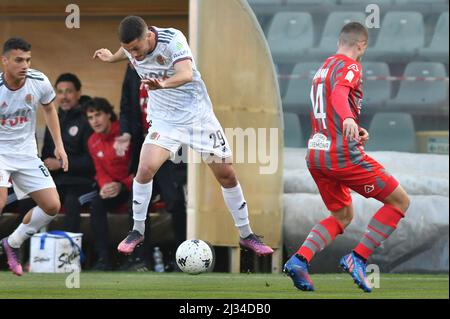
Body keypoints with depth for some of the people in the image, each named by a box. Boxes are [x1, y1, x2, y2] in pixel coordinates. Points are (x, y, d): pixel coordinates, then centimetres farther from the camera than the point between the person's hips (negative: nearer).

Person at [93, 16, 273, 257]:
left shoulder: (173, 39, -26)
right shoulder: (132, 46, -10)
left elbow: (186, 74, -44)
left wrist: (163, 84, -63)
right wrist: (111, 58, 34)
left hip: (198, 114, -3)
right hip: (164, 119, 3)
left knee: (227, 175, 1)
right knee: (146, 168, -20)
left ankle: (246, 235, 18)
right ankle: (137, 231, -3)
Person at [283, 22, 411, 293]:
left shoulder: (323, 69, 19)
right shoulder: (350, 66, -7)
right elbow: (339, 92, -30)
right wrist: (348, 118, -48)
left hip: (315, 155, 9)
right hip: (343, 155, -9)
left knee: (342, 217, 21)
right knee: (400, 201, 3)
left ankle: (300, 259, -1)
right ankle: (358, 259, -6)